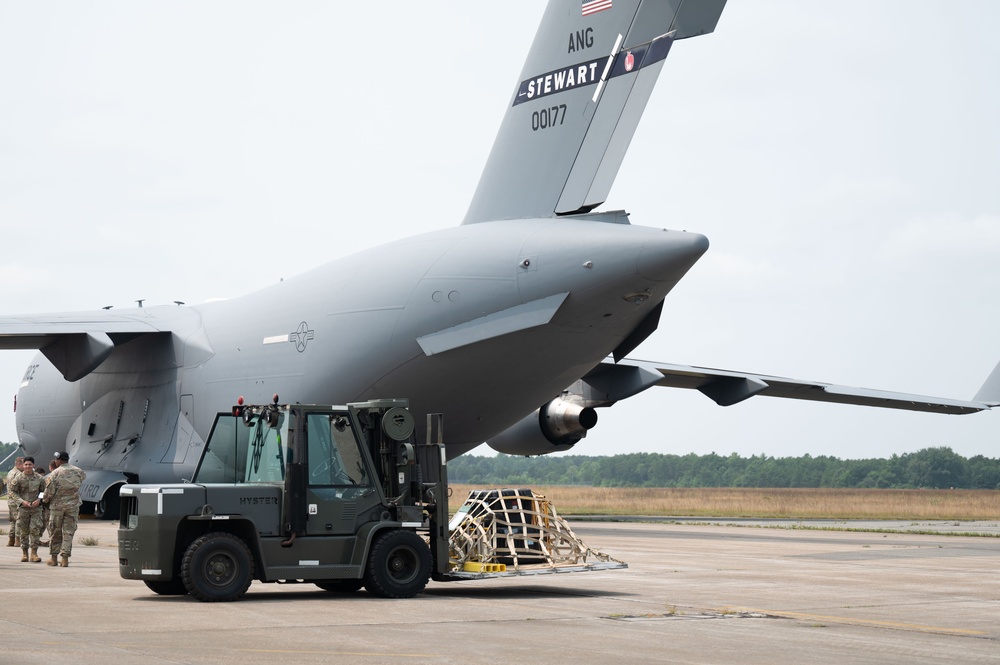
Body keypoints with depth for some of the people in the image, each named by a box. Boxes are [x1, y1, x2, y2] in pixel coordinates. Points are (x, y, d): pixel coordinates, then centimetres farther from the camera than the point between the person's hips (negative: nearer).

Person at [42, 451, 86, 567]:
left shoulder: (55, 473, -10)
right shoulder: (78, 471, 1)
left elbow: (49, 491, -10)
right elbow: (84, 476, 23)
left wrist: (45, 500, 9)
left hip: (57, 505, -2)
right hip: (73, 505, 2)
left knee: (55, 532, 10)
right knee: (68, 532, 4)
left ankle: (53, 558, 14)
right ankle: (65, 558, -1)